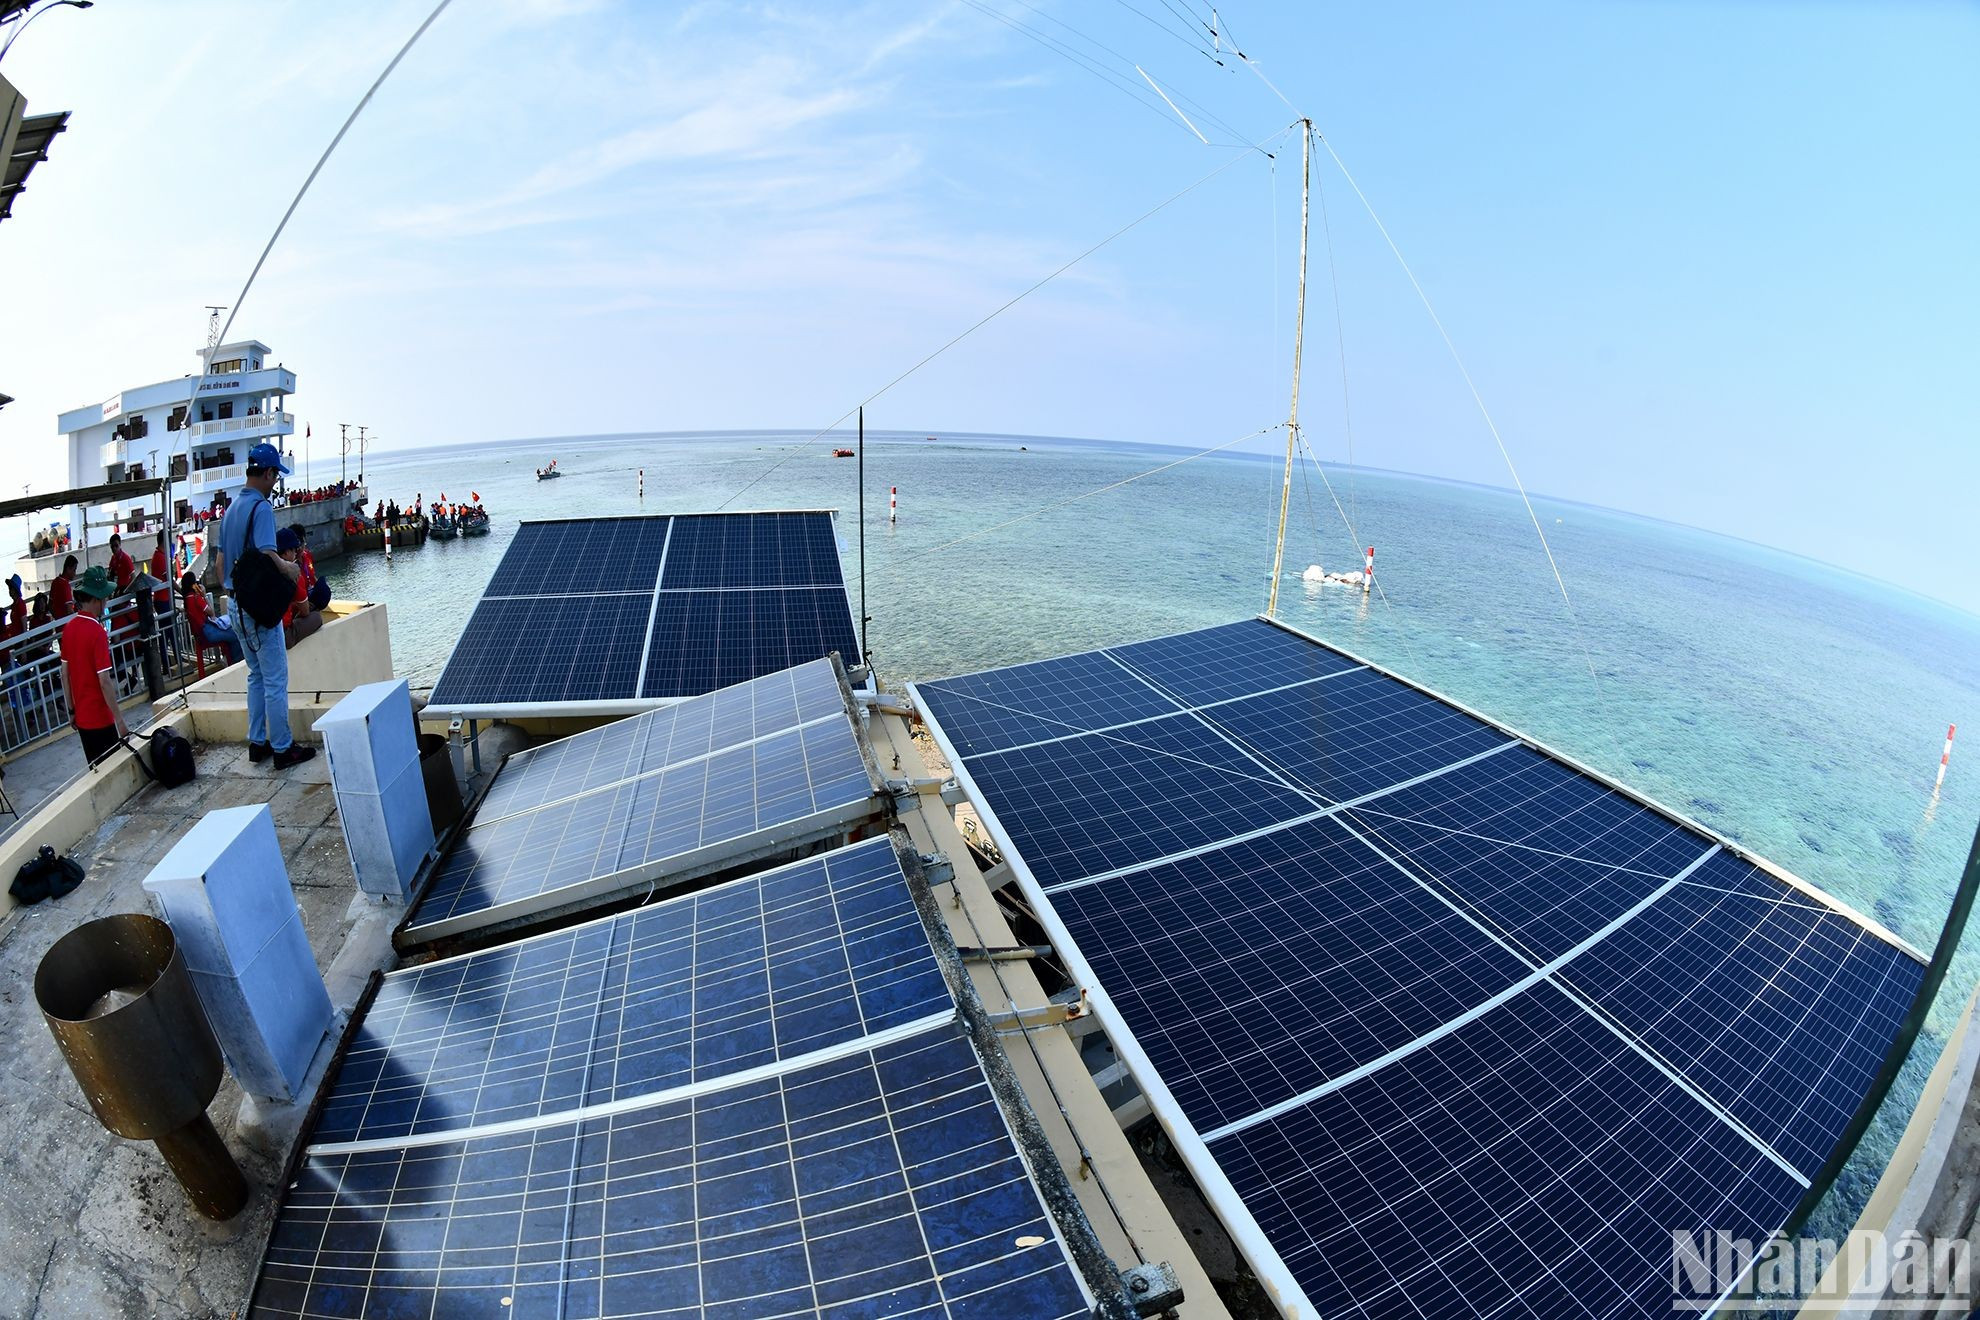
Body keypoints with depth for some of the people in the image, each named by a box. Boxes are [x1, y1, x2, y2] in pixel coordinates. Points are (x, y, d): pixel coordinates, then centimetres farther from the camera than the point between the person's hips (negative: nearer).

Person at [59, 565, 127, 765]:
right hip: (100, 719, -7)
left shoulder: (69, 628, 3)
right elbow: (105, 682, -20)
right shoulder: (97, 632, -19)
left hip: (81, 718, 7)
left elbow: (65, 675, 10)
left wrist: (72, 710, 19)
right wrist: (120, 720, -17)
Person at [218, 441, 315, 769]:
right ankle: (283, 748, 1)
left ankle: (257, 742, 23)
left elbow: (221, 560, 18)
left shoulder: (231, 508, 12)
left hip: (236, 604, 9)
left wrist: (229, 591, 26)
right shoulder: (261, 507, -15)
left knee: (256, 676, 18)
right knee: (275, 680, -3)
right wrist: (287, 568, -7)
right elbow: (267, 555, -26)